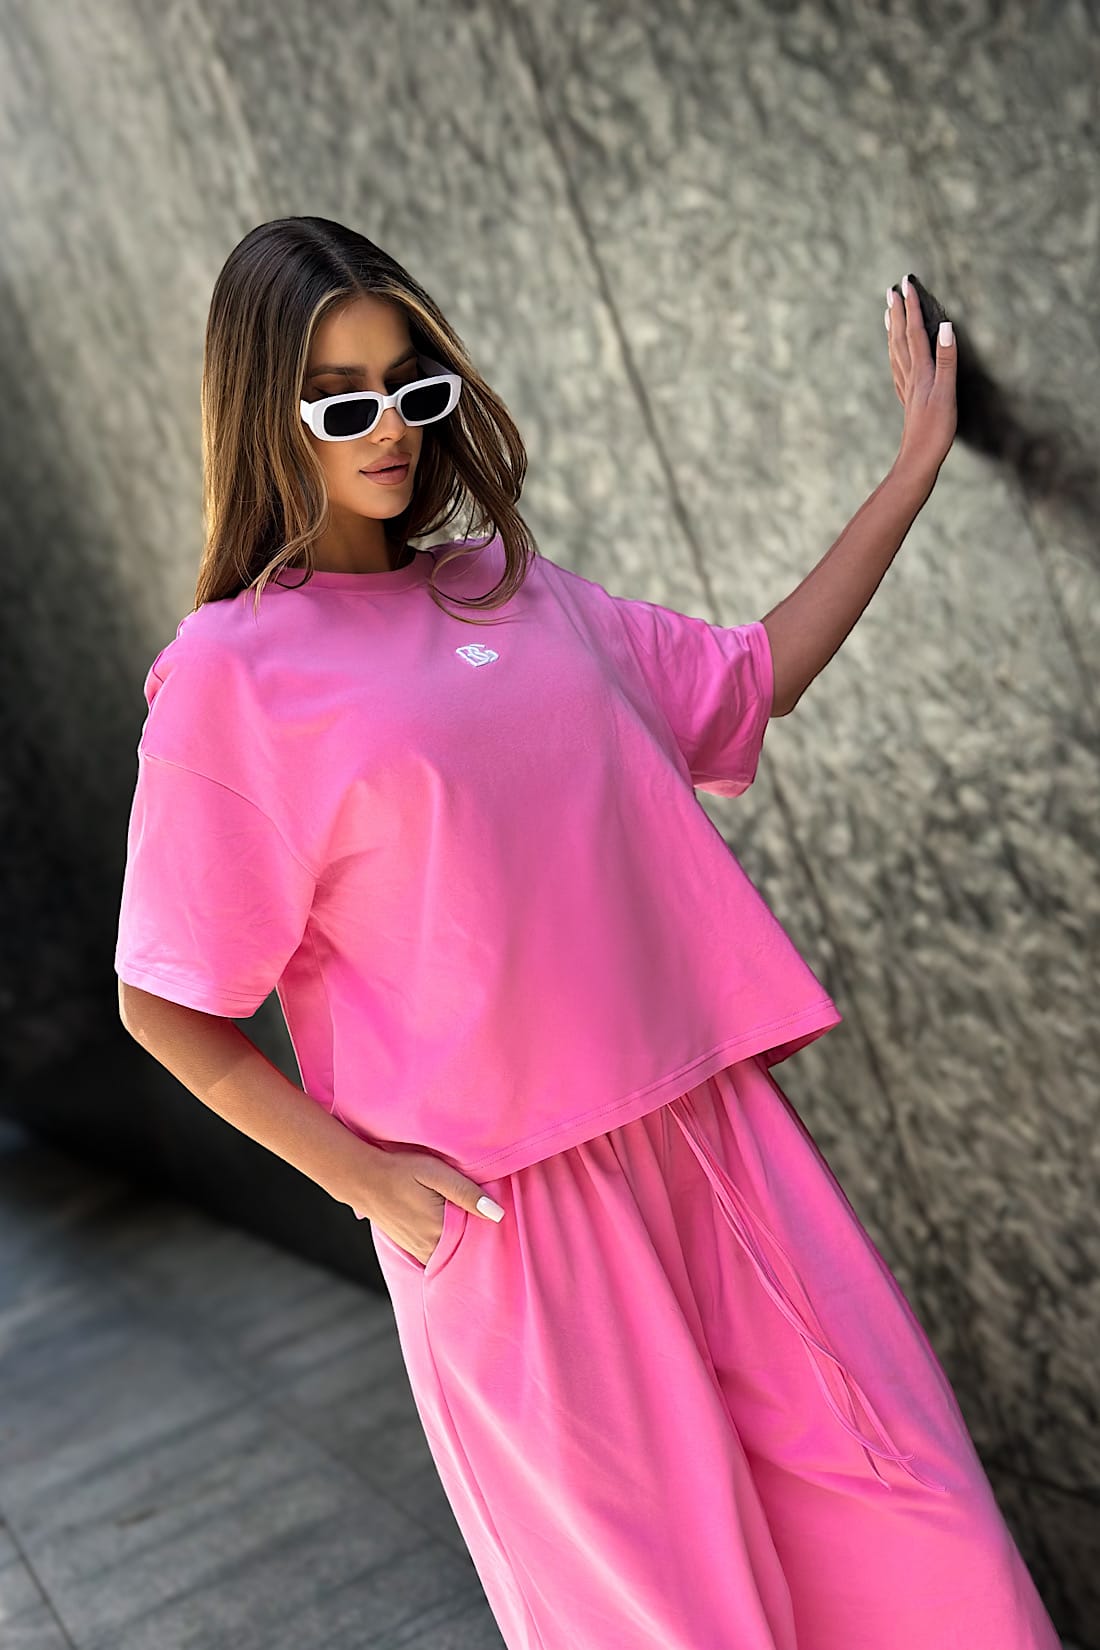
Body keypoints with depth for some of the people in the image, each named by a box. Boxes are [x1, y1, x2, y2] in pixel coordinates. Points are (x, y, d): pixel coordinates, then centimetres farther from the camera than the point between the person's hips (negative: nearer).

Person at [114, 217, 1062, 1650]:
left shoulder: (512, 589, 10)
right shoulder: (233, 673, -6)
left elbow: (751, 678, 20)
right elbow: (163, 1005, -3)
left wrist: (914, 472, 16)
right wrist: (361, 1176, -10)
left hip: (707, 1125, 5)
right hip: (502, 1194, -5)